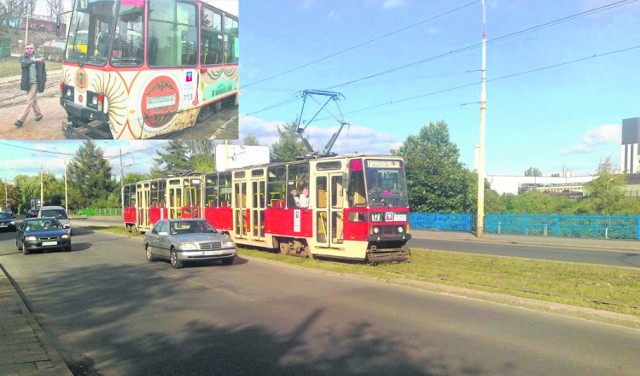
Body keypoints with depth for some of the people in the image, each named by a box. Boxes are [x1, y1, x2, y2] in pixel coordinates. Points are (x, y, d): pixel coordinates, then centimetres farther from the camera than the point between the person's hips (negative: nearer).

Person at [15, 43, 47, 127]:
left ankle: (21, 119, -6)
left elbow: (43, 70, 5)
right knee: (34, 100, 16)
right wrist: (34, 60, -36)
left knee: (29, 101, -7)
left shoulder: (39, 57, -3)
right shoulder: (22, 57, 1)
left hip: (35, 82, -3)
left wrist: (43, 81, -1)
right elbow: (24, 63, -23)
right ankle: (39, 114, 34)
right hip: (27, 83, 3)